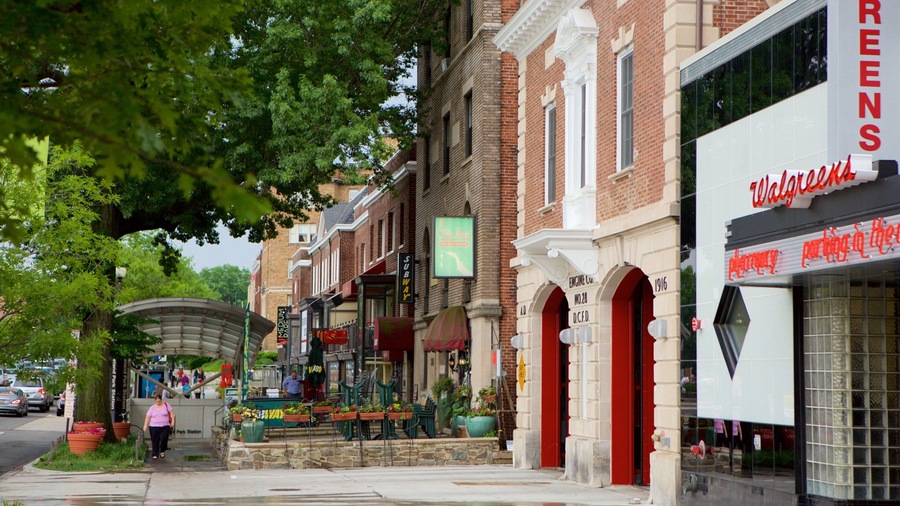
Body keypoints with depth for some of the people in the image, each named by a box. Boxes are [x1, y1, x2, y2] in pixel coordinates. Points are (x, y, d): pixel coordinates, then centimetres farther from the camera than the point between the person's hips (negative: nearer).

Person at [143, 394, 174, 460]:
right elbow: (148, 417, 5)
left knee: (164, 439, -11)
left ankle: (162, 451, 14)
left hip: (165, 427, -1)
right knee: (155, 441, 1)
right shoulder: (152, 408, 5)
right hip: (154, 427, 1)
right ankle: (155, 455, 11)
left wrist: (173, 421, -5)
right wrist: (145, 426, -1)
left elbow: (171, 413, 5)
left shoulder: (166, 405, 4)